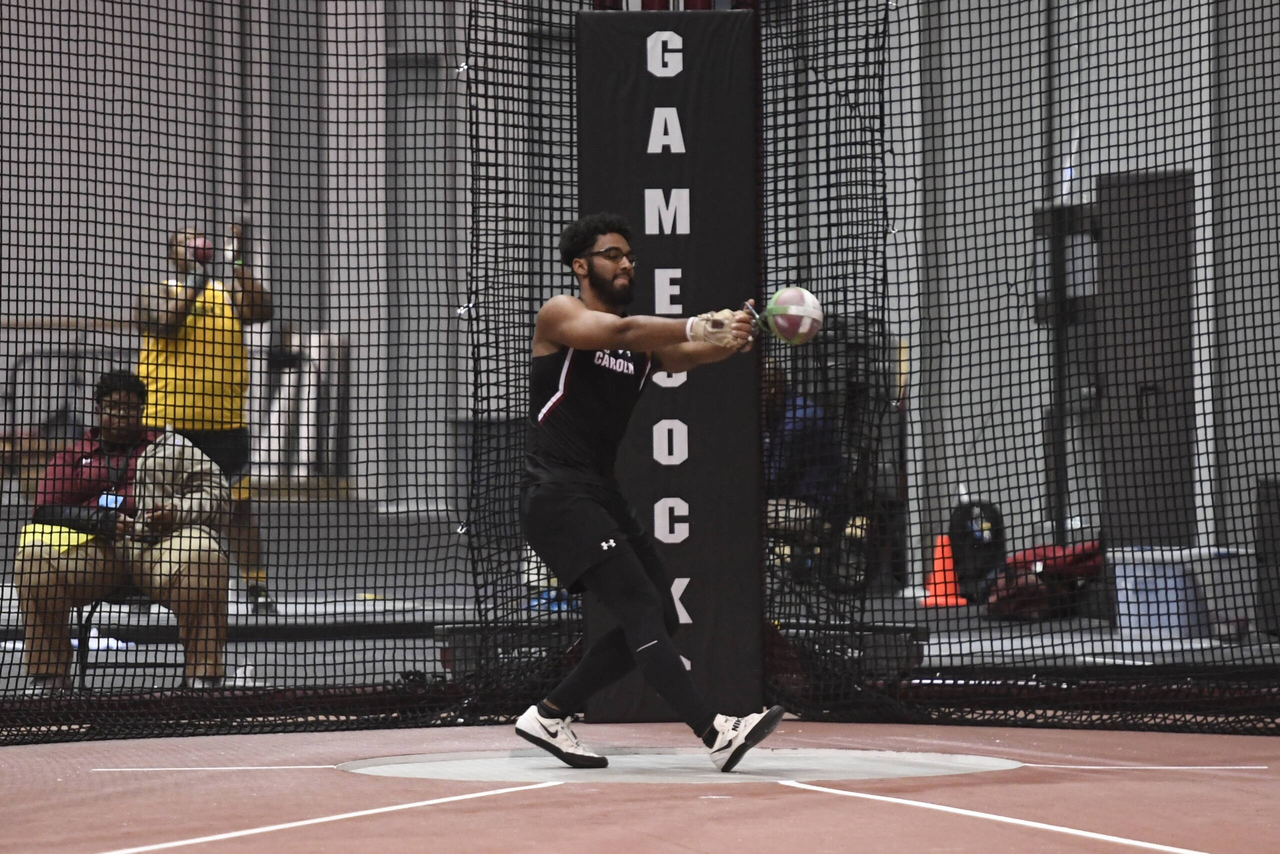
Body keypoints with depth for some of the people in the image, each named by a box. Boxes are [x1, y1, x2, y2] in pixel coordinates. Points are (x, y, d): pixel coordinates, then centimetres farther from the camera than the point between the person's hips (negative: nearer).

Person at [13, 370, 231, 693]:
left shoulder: (169, 446, 20)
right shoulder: (73, 456, 19)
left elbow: (216, 491, 13)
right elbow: (46, 512, 7)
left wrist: (176, 512, -8)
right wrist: (101, 521, -10)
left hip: (159, 543, -1)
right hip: (90, 546, 1)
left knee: (202, 557, -35)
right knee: (34, 557, -29)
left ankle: (203, 676, -28)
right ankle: (47, 679, -21)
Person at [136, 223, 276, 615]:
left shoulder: (228, 293, 11)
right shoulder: (158, 291, 4)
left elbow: (261, 310, -6)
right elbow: (162, 321, -15)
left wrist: (238, 264, -14)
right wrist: (193, 281, -16)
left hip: (223, 423, 1)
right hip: (167, 423, -1)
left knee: (238, 505, -2)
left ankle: (257, 586, 0)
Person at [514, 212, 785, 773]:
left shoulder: (645, 341, 14)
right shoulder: (560, 316, -4)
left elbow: (682, 354, -9)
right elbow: (619, 332, -26)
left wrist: (728, 339, -32)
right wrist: (699, 326, -39)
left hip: (601, 494, 9)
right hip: (555, 491, -8)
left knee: (659, 620, 6)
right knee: (640, 605, -20)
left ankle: (549, 716, 17)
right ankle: (716, 734, -29)